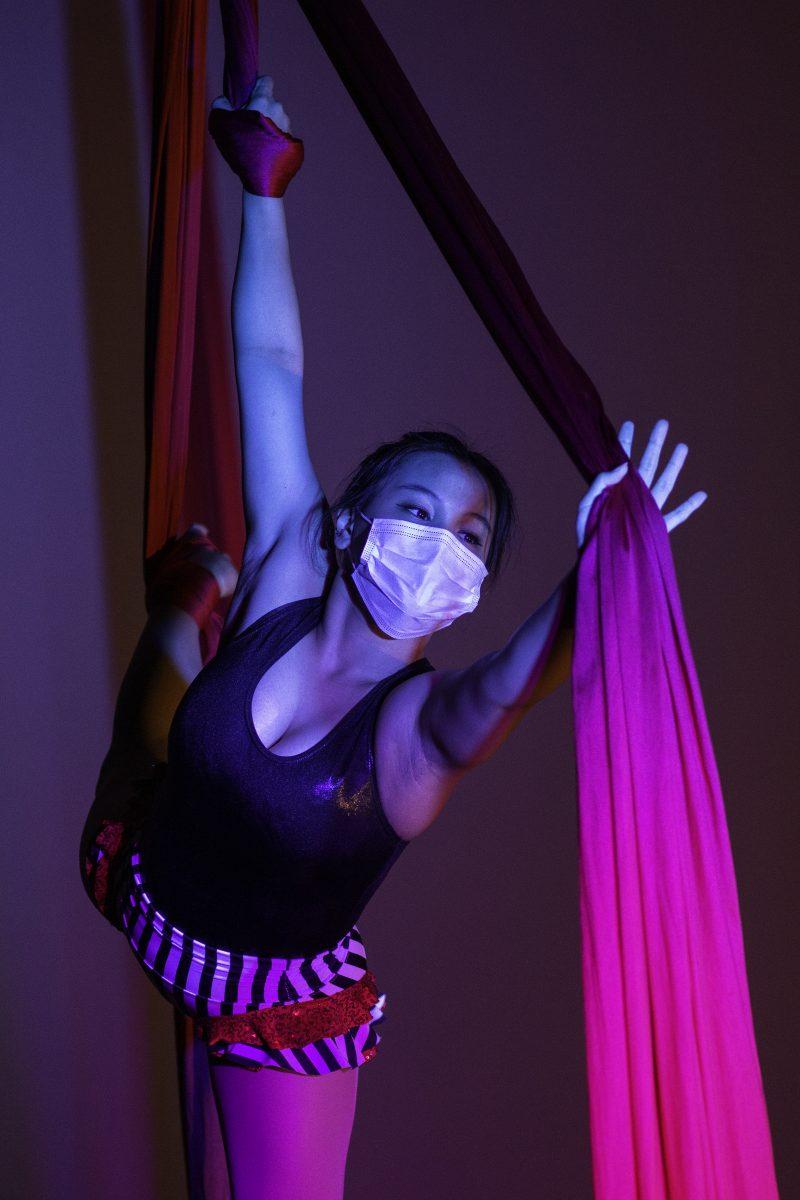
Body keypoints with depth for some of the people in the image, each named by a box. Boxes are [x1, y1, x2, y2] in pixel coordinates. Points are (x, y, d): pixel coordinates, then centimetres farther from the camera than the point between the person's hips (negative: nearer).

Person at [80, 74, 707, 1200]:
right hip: (140, 890, 4)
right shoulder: (280, 579, -20)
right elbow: (271, 369, -17)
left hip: (283, 1006, -3)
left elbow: (508, 683, -55)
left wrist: (594, 576, -74)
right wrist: (264, 187, -16)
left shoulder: (422, 726, -30)